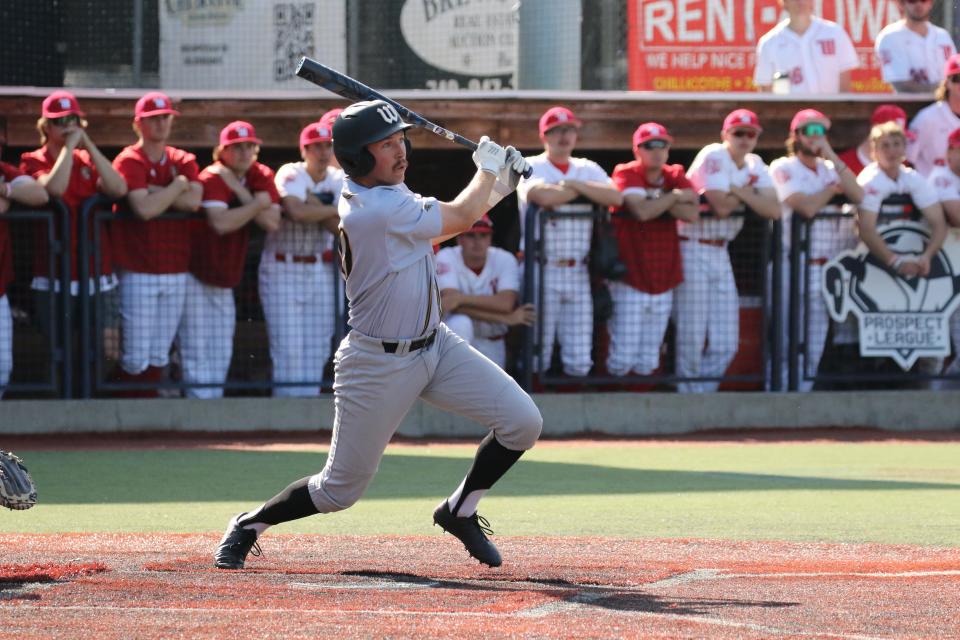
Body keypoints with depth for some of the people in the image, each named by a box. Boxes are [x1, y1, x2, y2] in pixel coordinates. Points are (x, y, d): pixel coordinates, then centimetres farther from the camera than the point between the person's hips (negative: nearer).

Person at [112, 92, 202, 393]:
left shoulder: (183, 161, 11)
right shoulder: (129, 161, -5)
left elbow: (194, 201, -8)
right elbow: (145, 209, -19)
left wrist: (155, 192, -11)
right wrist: (177, 187, -7)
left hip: (176, 273, 5)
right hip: (138, 274, -5)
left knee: (159, 356, 8)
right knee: (136, 359, -7)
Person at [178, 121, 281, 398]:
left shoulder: (261, 177, 1)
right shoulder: (212, 178, -17)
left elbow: (272, 222, -13)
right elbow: (221, 223, -33)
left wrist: (240, 190, -17)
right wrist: (257, 204, -20)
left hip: (225, 278, 6)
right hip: (196, 274, -6)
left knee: (221, 352, 11)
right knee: (197, 348, -7)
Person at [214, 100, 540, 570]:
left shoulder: (384, 195, 2)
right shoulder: (375, 210, -27)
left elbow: (442, 225, 16)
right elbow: (461, 218, -15)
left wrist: (498, 187, 7)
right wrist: (488, 168, 3)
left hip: (434, 345, 8)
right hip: (379, 366, -8)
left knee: (523, 422, -6)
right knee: (340, 490, 2)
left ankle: (460, 512, 16)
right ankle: (249, 526, 27)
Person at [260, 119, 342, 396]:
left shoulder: (339, 181, 4)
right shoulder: (291, 174, -10)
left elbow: (340, 227, -8)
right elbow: (297, 212, -29)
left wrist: (316, 207, -20)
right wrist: (337, 209, -16)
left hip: (320, 269, 5)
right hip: (283, 270, -5)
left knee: (317, 349, 4)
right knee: (288, 348, -9)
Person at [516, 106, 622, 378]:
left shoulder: (588, 169, 15)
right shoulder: (530, 168, 1)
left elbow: (616, 197, -4)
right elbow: (544, 196, -21)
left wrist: (573, 184, -9)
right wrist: (587, 190, -4)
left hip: (577, 272, 4)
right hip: (542, 272, -4)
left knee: (581, 362, 1)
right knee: (537, 356, -6)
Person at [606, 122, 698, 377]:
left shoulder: (675, 176, 8)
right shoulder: (627, 174, -6)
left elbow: (692, 213, -8)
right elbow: (642, 211, -24)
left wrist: (656, 202, -14)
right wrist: (674, 197, -9)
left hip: (663, 284, 5)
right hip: (629, 283, -5)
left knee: (648, 364, 7)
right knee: (622, 360, -9)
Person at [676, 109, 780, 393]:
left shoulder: (755, 165, 9)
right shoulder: (713, 157, -12)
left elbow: (773, 210, -4)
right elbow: (722, 207, -23)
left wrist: (740, 191, -13)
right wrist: (749, 191, -6)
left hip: (720, 252, 7)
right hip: (692, 249, -7)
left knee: (725, 344, 5)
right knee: (691, 339, -5)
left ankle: (703, 392, 17)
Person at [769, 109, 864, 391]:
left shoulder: (829, 168, 15)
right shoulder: (783, 168, -3)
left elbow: (858, 196, -3)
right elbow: (807, 207, -17)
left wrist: (832, 157, -6)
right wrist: (833, 189, 1)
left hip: (823, 268, 6)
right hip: (792, 266, -6)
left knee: (813, 346, 6)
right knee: (787, 343, -5)